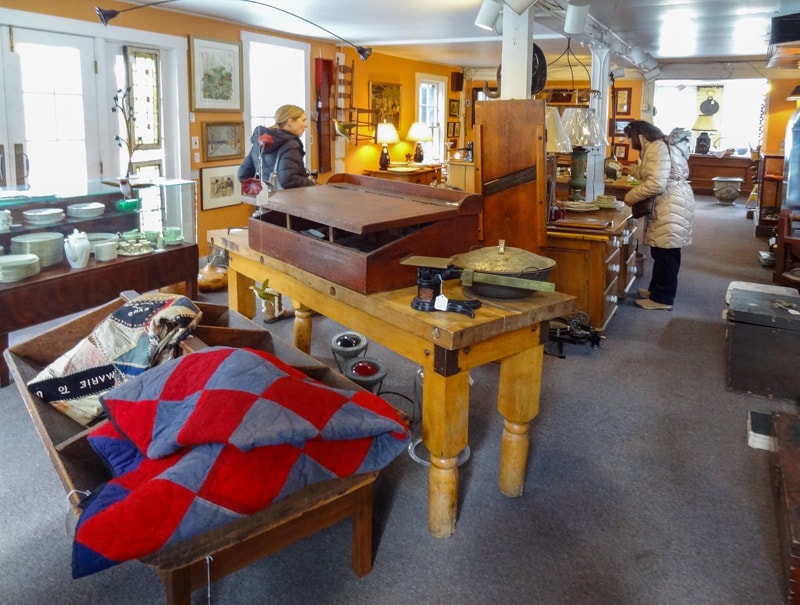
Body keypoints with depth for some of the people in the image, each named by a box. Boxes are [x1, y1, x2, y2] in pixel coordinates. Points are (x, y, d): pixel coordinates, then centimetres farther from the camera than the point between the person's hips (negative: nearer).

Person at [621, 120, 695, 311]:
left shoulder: (658, 148, -18)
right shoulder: (656, 146, 16)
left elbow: (656, 184, -25)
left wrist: (631, 196, -15)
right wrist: (632, 170, 32)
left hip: (672, 205, -11)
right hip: (667, 204, 11)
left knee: (666, 252, -5)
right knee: (662, 250, 16)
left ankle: (662, 298, 1)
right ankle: (657, 290, 27)